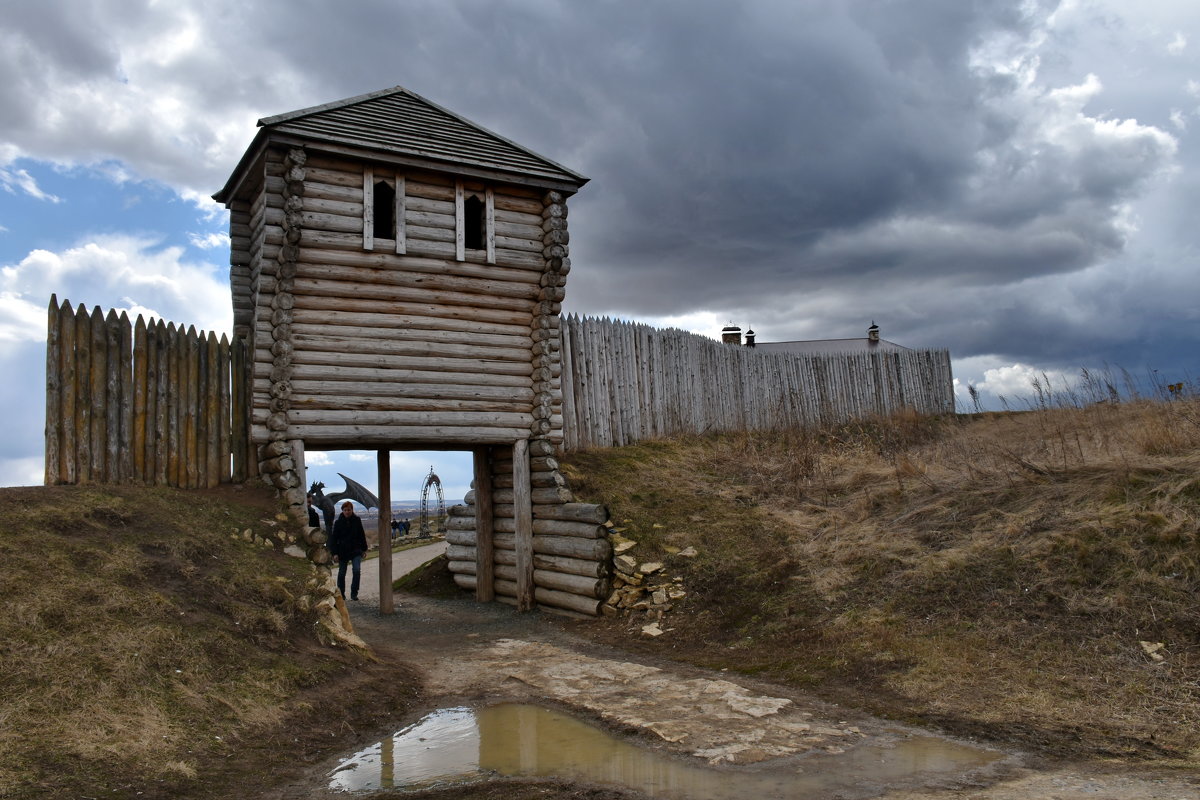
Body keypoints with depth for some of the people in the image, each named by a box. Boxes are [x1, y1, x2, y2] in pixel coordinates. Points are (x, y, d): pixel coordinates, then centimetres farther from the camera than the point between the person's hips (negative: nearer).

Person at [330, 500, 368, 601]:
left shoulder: (357, 520, 1)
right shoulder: (338, 523, -4)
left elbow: (362, 535, 10)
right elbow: (334, 538, -3)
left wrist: (364, 548, 11)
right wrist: (335, 553, -9)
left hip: (356, 551, 0)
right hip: (343, 551, 0)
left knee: (357, 570, -15)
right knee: (341, 573, 9)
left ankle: (354, 593, -4)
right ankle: (341, 594, 26)